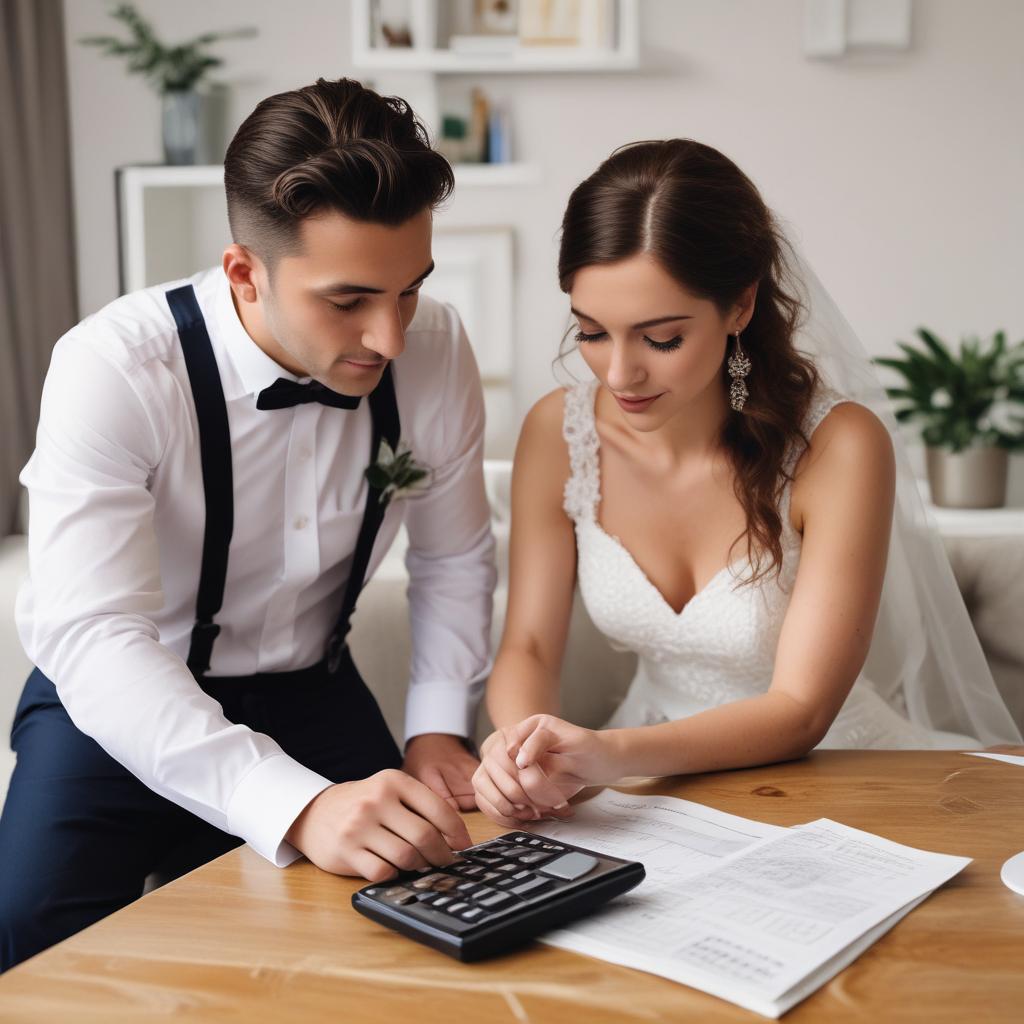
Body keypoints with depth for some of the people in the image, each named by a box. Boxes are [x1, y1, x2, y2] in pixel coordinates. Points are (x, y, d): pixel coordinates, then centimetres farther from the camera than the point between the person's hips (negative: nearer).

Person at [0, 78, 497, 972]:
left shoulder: (436, 349, -13)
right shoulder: (113, 370, -26)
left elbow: (454, 557, 3)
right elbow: (91, 636, -36)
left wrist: (439, 728, -10)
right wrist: (300, 805, -48)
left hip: (310, 694, 4)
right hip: (122, 700, -3)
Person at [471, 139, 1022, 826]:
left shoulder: (839, 446, -21)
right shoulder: (558, 434, -8)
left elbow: (799, 711, -21)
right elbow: (528, 648, -5)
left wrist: (614, 755, -37)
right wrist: (520, 747, -28)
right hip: (661, 775, 2)